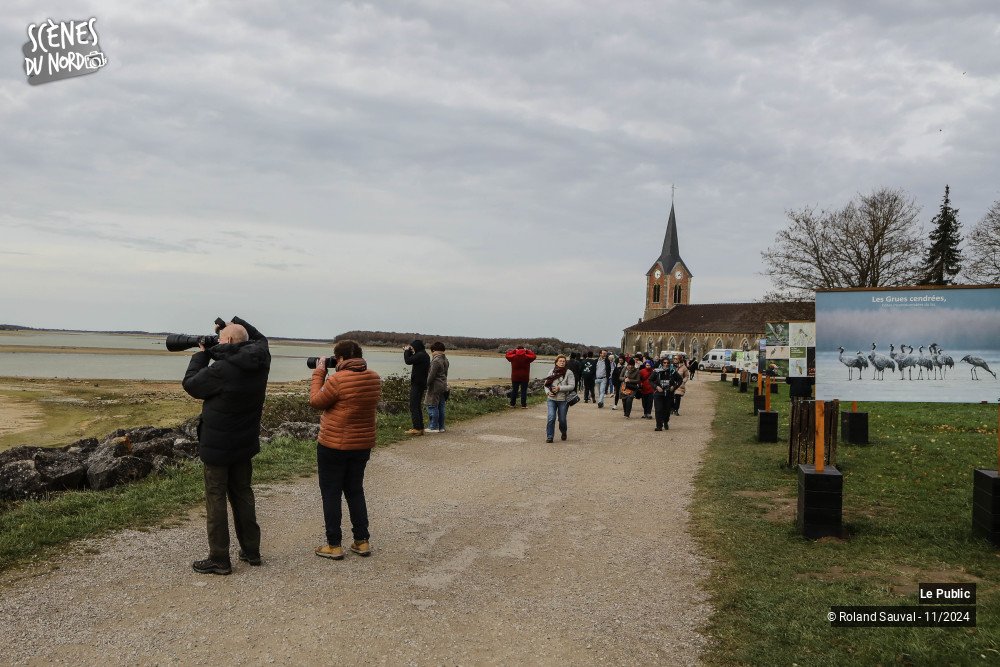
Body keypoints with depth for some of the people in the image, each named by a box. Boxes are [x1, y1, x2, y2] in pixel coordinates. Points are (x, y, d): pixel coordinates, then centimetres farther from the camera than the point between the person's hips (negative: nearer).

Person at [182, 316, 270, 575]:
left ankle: (219, 559, 7)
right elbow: (259, 338, 19)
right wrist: (235, 323, 10)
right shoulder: (261, 362, -4)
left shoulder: (221, 370, -24)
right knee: (243, 494, 17)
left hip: (217, 446, -7)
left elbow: (190, 384, -7)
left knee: (216, 498, 2)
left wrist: (201, 354, 2)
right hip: (245, 444, 7)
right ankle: (251, 550, 24)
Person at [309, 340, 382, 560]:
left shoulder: (338, 380, -21)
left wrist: (319, 373, -1)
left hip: (334, 446, -6)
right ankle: (362, 541, 20)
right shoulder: (374, 379, -1)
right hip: (363, 445, 6)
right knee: (355, 491, 18)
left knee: (331, 494, 6)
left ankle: (334, 545, 11)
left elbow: (316, 401, -8)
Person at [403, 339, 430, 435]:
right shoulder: (425, 355, 14)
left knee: (414, 407, -7)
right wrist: (408, 352, 14)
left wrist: (406, 351, -3)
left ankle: (417, 428, -9)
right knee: (418, 406, 15)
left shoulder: (420, 355, -16)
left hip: (417, 384, -10)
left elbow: (408, 361, -18)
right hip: (422, 383, 10)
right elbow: (412, 360, 25)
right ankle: (420, 427, 18)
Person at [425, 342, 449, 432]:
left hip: (435, 386, -9)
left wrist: (426, 384, -9)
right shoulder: (445, 360, 11)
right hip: (443, 386, 9)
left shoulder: (436, 361, -17)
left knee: (432, 406, -4)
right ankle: (441, 427, 15)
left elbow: (431, 375, -18)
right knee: (441, 407, 12)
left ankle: (434, 427, -3)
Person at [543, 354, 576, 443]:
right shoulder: (552, 372, 6)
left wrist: (560, 388, -17)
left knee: (562, 419, 8)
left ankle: (563, 433, 36)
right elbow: (546, 383, 11)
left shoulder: (568, 373, -4)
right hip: (552, 399, 2)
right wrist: (548, 392, -7)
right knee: (551, 418, -10)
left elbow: (572, 386, -10)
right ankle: (549, 436, -1)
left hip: (563, 400, -2)